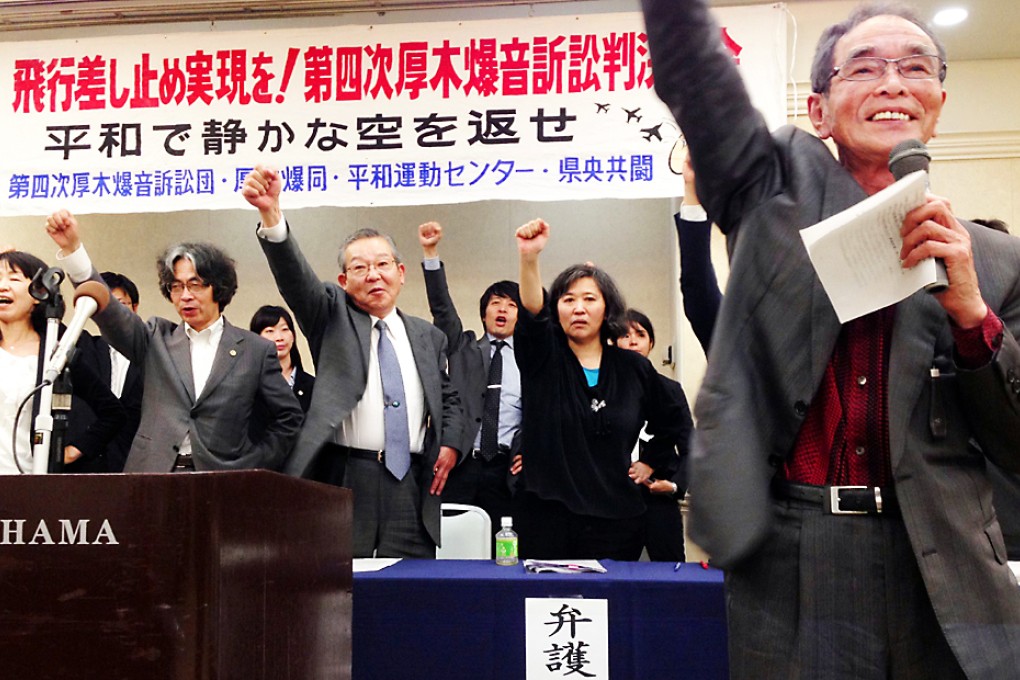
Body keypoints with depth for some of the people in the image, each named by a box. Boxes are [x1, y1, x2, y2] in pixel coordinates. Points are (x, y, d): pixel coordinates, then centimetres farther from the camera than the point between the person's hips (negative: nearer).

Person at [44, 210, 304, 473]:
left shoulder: (257, 350, 6)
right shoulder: (157, 338, 12)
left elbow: (288, 417, 10)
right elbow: (108, 311, -1)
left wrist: (254, 466, 3)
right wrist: (72, 247, -12)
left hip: (221, 482, -2)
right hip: (152, 478, 2)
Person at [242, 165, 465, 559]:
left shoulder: (428, 337, 17)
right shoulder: (333, 316, 8)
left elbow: (448, 400, 27)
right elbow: (295, 275, -10)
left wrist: (450, 444, 8)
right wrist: (270, 215, -27)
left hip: (411, 484, 3)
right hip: (344, 478, -3)